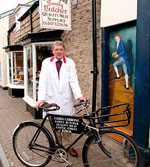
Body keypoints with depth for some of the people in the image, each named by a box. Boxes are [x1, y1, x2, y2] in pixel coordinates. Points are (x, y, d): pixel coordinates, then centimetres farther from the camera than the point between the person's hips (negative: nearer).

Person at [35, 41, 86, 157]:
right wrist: (41, 98, -17)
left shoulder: (70, 63, 3)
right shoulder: (46, 63, 2)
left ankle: (68, 145, 23)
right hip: (52, 99, 0)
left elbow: (73, 80, -5)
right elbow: (43, 81, -5)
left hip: (66, 99, 1)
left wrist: (79, 96, -19)